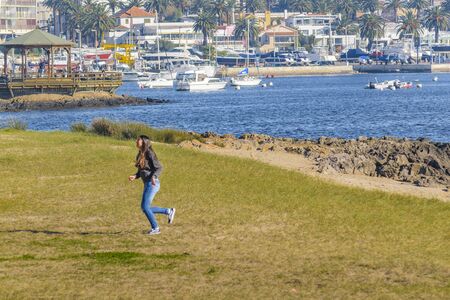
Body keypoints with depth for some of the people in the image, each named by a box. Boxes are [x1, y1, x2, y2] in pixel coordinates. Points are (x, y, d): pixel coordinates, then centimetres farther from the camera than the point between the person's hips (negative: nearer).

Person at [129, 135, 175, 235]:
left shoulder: (149, 153, -11)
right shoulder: (140, 155, 14)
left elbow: (159, 167, -14)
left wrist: (154, 177, -30)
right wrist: (134, 176, 2)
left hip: (152, 183, -9)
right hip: (147, 184, 9)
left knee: (145, 206, -10)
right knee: (145, 208, 9)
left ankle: (155, 228, 2)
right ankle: (168, 211, 21)